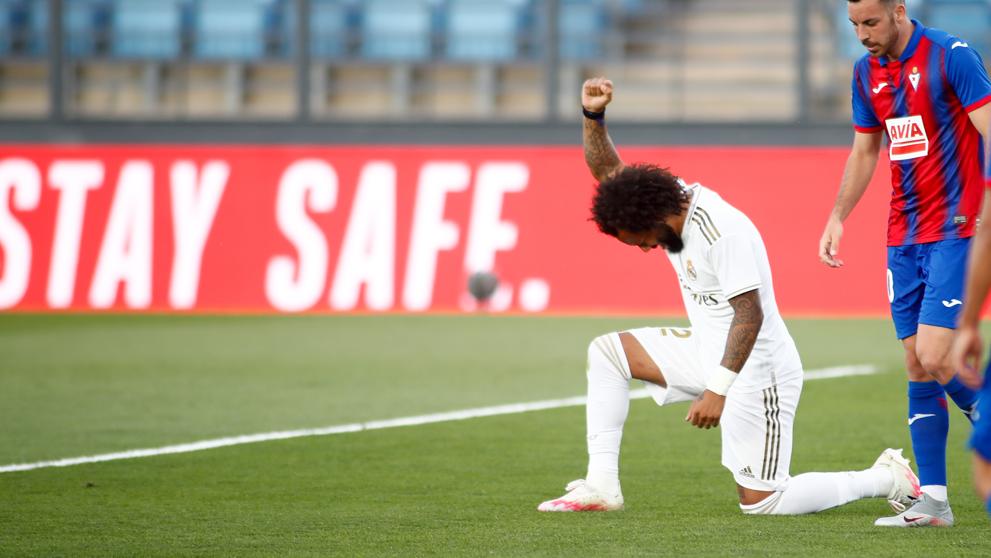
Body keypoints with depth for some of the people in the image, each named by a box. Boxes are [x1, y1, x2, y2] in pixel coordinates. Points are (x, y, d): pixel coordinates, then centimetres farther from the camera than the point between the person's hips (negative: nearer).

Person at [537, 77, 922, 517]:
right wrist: (593, 116, -11)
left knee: (761, 503, -7)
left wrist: (717, 391, -31)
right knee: (606, 351, 3)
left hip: (756, 372, -9)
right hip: (708, 354, 9)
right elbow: (608, 172, 7)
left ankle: (887, 478, 8)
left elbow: (749, 315, -28)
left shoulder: (723, 230, -26)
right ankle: (602, 484, 0)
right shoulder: (670, 197, 0)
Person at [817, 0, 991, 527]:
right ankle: (933, 502, 6)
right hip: (903, 238, 7)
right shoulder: (867, 72, 11)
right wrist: (837, 217, 17)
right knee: (916, 367, 4)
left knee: (934, 358, -17)